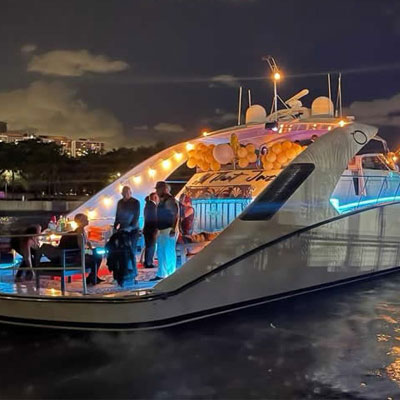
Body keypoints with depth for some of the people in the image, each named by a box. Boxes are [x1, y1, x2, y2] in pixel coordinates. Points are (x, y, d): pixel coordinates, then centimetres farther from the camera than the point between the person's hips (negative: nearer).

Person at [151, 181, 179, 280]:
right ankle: (161, 274, 16)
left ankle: (171, 274, -2)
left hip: (169, 230, -10)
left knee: (169, 252, -7)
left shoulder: (170, 200, -12)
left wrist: (174, 229, -25)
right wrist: (157, 229, 21)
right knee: (160, 252, 11)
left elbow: (176, 215, -18)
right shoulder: (162, 200, 17)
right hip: (161, 230, 10)